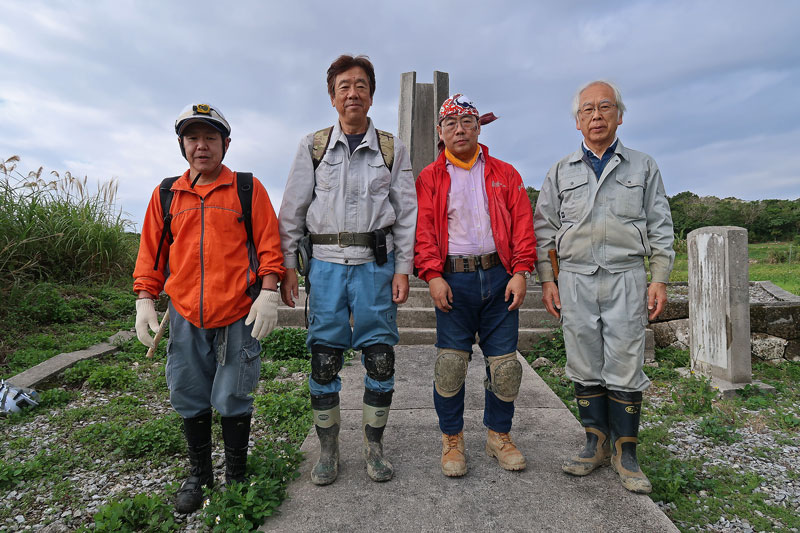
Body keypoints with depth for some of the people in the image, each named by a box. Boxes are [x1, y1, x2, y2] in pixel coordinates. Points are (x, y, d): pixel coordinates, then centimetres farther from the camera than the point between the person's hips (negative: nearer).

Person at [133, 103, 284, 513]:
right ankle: (199, 475, 33)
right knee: (190, 399, 13)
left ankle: (235, 477, 27)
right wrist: (144, 299, 6)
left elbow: (269, 244, -3)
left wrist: (268, 293, -11)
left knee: (232, 399, 6)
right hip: (186, 317, 4)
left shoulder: (247, 188, 1)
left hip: (238, 316, -3)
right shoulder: (166, 195, 10)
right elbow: (151, 250, 13)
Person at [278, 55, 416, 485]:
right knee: (324, 359, 2)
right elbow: (292, 210, 7)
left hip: (376, 263, 0)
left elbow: (406, 213, 7)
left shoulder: (392, 148, 9)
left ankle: (374, 446, 20)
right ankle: (328, 450, 20)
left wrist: (402, 269, -1)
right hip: (325, 263, 0)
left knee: (380, 358, 1)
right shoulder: (312, 146, 9)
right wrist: (287, 266, 0)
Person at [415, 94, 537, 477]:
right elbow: (423, 229, -1)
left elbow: (522, 224, 6)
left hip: (499, 277, 2)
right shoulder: (429, 179, 9)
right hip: (453, 280, -1)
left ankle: (499, 435, 25)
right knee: (451, 362, -1)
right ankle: (452, 440, 18)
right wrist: (433, 275, -13)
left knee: (504, 362, 5)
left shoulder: (504, 175, 13)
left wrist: (521, 272, -5)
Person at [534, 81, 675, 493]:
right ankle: (596, 443, 21)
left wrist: (660, 279, 0)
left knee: (625, 367, 0)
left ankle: (624, 452, 16)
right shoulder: (561, 172, 11)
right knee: (584, 367, 6)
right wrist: (547, 280, 2)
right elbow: (543, 229, 9)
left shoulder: (643, 167, 11)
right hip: (575, 279, 1)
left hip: (625, 279, -1)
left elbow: (660, 228, 8)